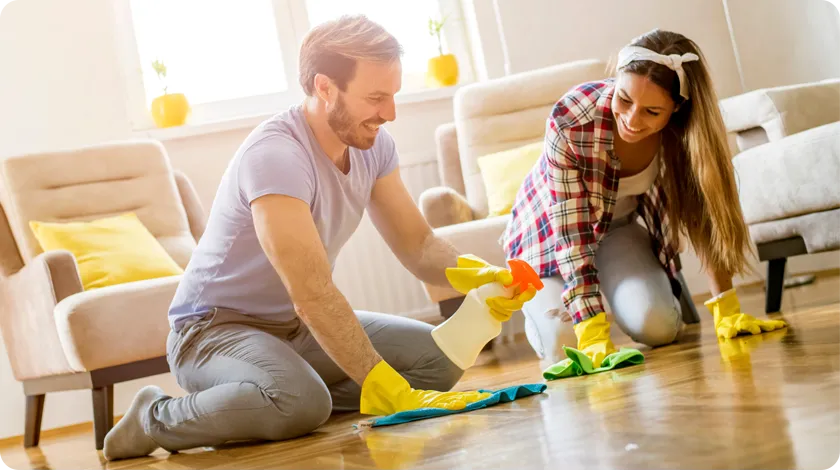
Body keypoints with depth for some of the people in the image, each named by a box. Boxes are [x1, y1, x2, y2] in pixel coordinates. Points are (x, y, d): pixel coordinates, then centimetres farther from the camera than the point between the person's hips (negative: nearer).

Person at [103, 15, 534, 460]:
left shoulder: (373, 145, -3)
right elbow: (313, 295, -34)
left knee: (438, 357, -7)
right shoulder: (274, 155, -28)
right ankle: (156, 418, -11)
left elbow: (417, 244, -1)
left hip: (297, 327, 8)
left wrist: (475, 274, -24)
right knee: (300, 399, -38)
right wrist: (393, 394, -38)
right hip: (215, 328, -8)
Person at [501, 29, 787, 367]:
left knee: (658, 327, -21)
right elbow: (571, 236, -34)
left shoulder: (685, 129, -26)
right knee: (566, 345, -20)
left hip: (620, 225, 2)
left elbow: (706, 218, -19)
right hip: (552, 230, -2)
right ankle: (541, 306, 14)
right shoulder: (568, 123, -35)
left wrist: (727, 310, -27)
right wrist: (594, 335, -39)